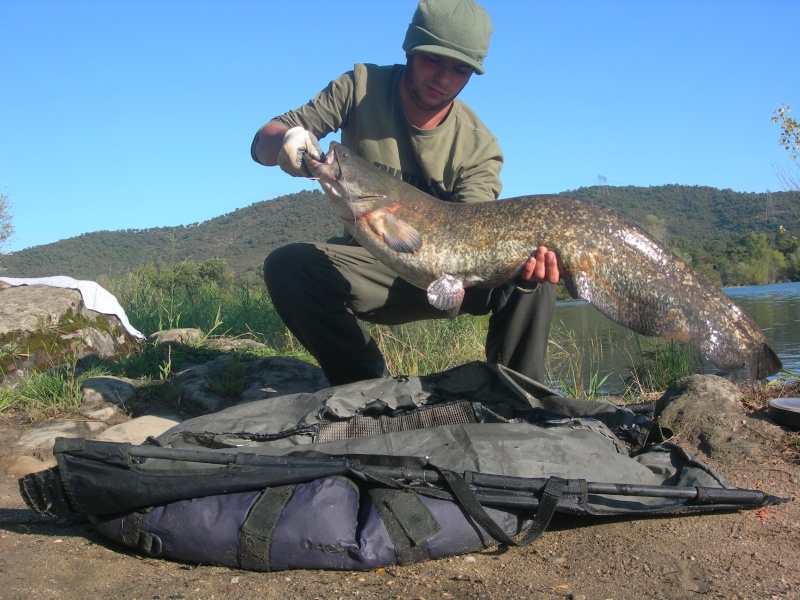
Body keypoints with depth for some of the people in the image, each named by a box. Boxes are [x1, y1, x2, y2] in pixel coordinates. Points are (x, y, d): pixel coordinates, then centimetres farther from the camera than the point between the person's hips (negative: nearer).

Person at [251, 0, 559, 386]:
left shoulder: (479, 146, -12)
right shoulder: (362, 87, -9)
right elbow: (263, 141, -9)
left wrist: (519, 265, -46)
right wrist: (284, 141, -35)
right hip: (367, 272, 1)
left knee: (534, 273, -25)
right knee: (286, 266, -28)